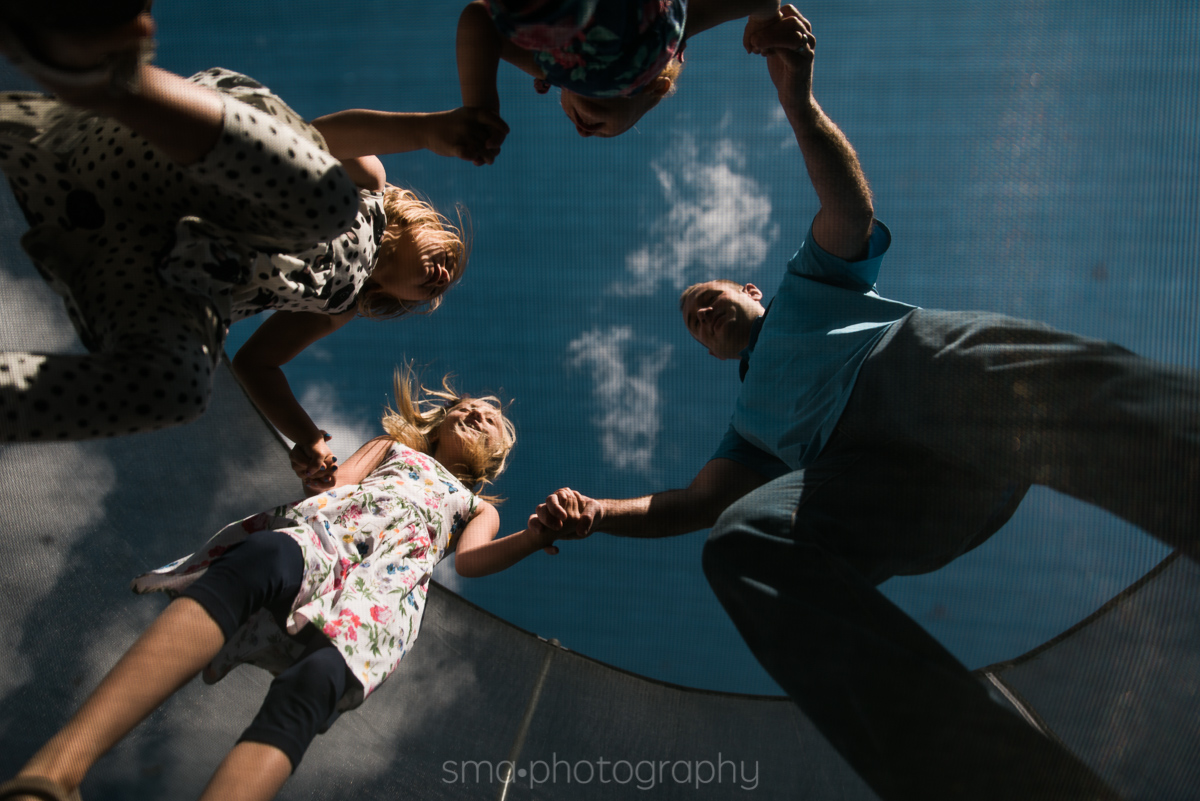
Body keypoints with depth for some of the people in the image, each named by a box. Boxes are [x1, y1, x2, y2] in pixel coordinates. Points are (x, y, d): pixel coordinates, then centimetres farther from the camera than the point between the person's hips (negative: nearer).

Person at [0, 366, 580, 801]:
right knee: (260, 560, -38)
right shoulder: (395, 447, 39)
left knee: (310, 685, -34)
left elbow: (470, 560, 12)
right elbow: (334, 483, 22)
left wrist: (540, 535, -5)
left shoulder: (479, 507, 35)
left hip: (391, 581, 0)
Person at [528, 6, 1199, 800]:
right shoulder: (753, 419, 42)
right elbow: (695, 503, 28)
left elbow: (851, 209, 14)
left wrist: (800, 103, -3)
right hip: (877, 477, 3)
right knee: (740, 541, -29)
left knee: (1005, 370, -40)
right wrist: (594, 512, 13)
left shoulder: (806, 286, 35)